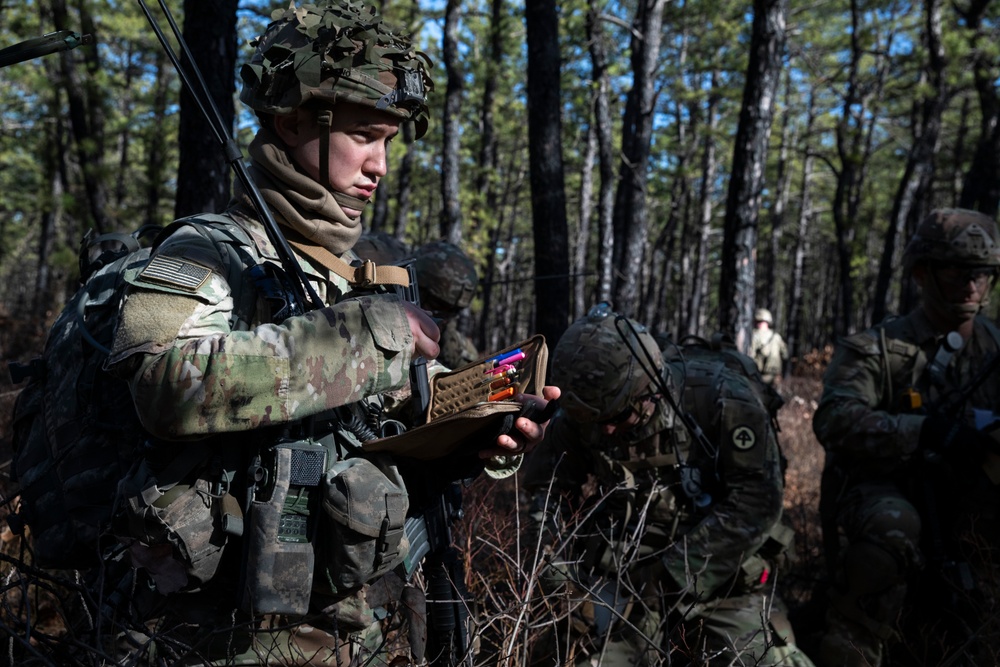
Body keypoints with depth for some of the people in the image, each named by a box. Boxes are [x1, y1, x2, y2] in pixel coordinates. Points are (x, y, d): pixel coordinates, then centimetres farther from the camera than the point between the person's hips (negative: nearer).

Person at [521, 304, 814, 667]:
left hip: (723, 586, -1)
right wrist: (568, 581, -14)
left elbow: (757, 500, -20)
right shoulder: (578, 416, -9)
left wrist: (672, 575, -22)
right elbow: (549, 497, -1)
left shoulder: (721, 395, -19)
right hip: (625, 584, 2)